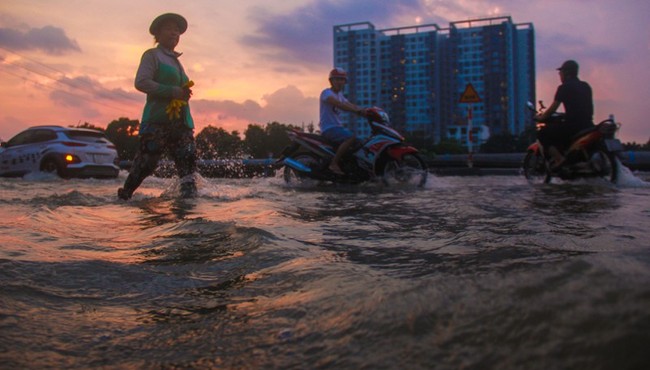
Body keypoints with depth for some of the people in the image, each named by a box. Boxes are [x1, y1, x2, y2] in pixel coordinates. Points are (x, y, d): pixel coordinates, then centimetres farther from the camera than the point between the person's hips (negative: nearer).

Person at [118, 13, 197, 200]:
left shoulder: (176, 60, 25)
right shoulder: (152, 55, 3)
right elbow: (141, 82, -11)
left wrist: (184, 93, 11)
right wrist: (173, 92, -17)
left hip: (181, 121, 7)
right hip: (157, 121, -7)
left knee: (188, 158, -5)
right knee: (146, 162, -6)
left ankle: (189, 192, -7)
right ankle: (124, 195, 8)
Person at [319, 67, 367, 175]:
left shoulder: (340, 95, 20)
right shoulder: (327, 93, -10)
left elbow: (351, 105, 10)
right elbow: (338, 104, -28)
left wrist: (365, 111, -9)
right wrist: (358, 111, -36)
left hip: (338, 127, 9)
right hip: (328, 128, -9)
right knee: (351, 137, -30)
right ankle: (334, 163, -26)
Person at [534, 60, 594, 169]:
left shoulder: (564, 87, -4)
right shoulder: (586, 86, 18)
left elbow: (553, 109, -3)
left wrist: (541, 117, 14)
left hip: (572, 125, -8)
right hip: (587, 125, 8)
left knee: (543, 134, 4)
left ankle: (558, 158, -12)